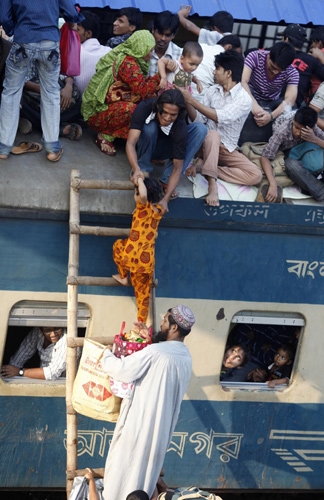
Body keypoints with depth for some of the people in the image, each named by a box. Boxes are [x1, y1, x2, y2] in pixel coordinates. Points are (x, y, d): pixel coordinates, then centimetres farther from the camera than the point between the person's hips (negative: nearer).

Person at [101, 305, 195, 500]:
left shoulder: (154, 352, -23)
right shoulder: (186, 357, 1)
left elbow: (121, 369, -20)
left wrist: (106, 354, -2)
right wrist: (152, 338, 16)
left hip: (141, 421, -7)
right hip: (163, 424, 7)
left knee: (125, 465, 8)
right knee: (149, 465, 19)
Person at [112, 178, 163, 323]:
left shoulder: (144, 206, -10)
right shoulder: (158, 211, 10)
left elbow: (143, 195, -35)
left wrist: (140, 180, -18)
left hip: (131, 255, -5)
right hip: (148, 261, 5)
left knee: (118, 245, 31)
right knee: (143, 293, 21)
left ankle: (123, 277, 40)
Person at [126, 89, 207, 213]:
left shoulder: (180, 127, -32)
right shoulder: (145, 108, -33)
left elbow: (178, 167, -30)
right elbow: (130, 143, -41)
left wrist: (165, 199, -41)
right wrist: (136, 169, -61)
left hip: (163, 149, 2)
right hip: (144, 147, -1)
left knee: (200, 129, -24)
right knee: (150, 127, -36)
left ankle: (166, 181, -23)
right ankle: (143, 170, -13)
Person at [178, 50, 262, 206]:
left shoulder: (244, 99, -10)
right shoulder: (212, 90, 6)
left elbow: (220, 117, -24)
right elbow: (199, 120, 3)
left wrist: (191, 100, -23)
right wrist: (186, 101, -13)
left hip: (227, 149, -1)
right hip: (208, 142, 1)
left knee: (256, 175, -23)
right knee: (213, 134, -36)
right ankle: (212, 186, -40)